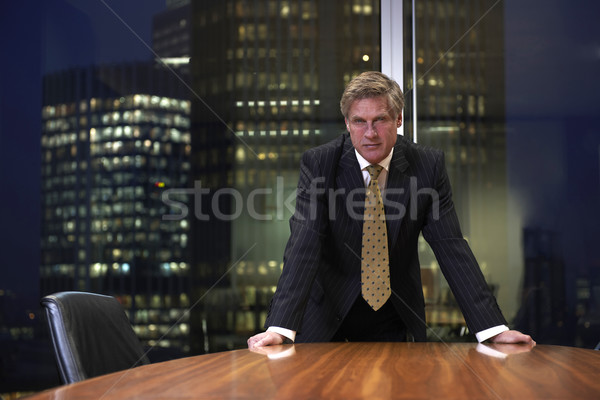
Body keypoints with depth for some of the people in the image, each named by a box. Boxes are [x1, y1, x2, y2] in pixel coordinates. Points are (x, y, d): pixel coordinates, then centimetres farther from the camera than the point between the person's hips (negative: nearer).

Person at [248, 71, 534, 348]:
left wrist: (493, 328, -19)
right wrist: (280, 327, -37)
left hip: (395, 322, 2)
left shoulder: (428, 165, -9)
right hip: (327, 316, -1)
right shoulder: (318, 165, -13)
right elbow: (303, 247, -23)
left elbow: (451, 247, -10)